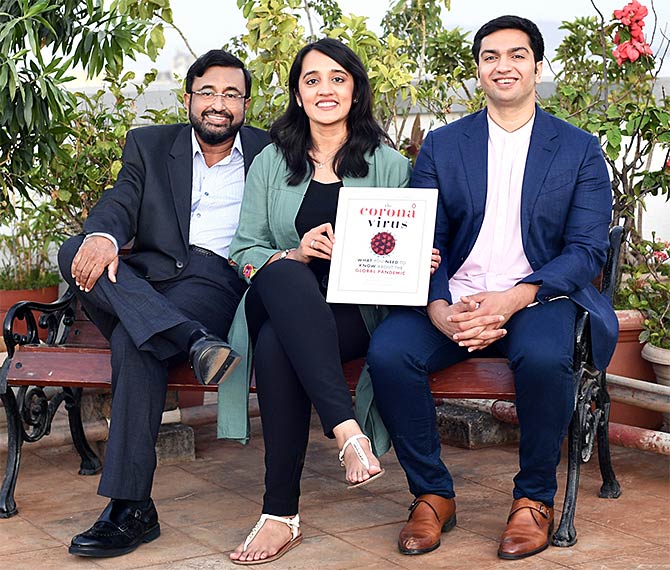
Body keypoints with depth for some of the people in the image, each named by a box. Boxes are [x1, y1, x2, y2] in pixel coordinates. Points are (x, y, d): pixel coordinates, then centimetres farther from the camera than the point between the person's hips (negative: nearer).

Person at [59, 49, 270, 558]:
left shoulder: (270, 153, 15)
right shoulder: (149, 145, 19)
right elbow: (119, 204, 3)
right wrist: (101, 235, -22)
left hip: (219, 282, -3)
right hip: (146, 279, 4)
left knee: (133, 340, -33)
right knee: (75, 251, -27)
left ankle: (131, 509, -32)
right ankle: (195, 342, -42)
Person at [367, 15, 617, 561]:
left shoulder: (580, 149, 9)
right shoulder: (442, 145, 14)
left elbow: (588, 249, -1)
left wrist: (513, 300, -18)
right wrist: (439, 309, -17)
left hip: (537, 298, -2)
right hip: (453, 298, 2)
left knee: (544, 356, -36)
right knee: (387, 351, -27)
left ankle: (535, 499, -11)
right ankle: (432, 494, -7)